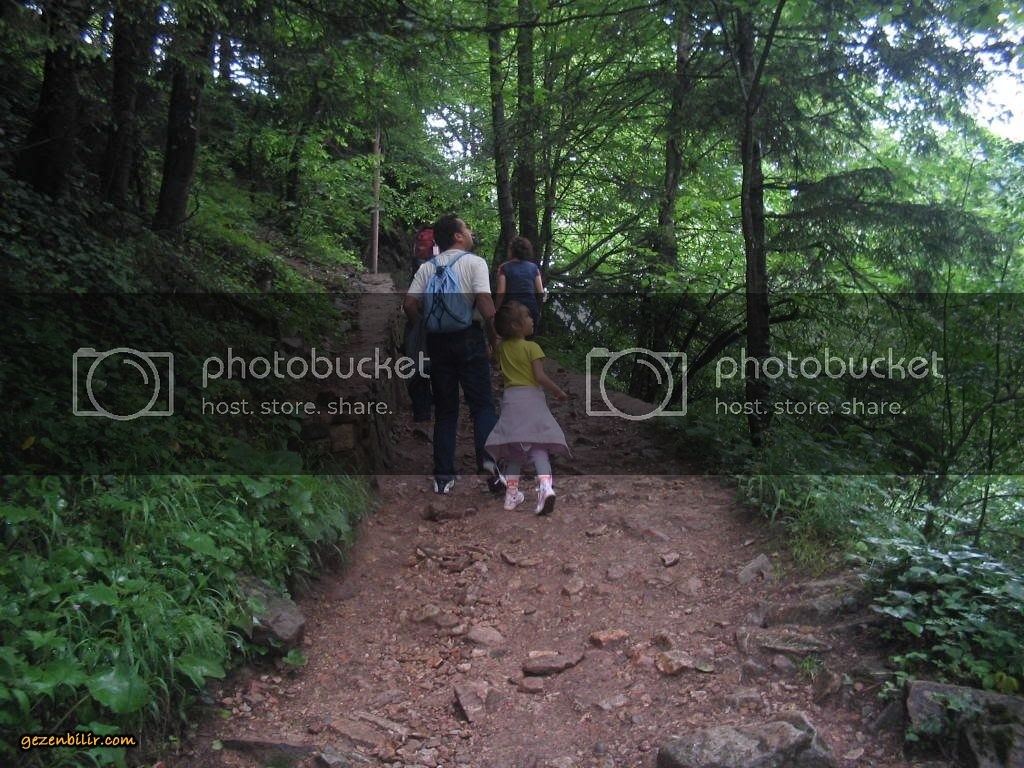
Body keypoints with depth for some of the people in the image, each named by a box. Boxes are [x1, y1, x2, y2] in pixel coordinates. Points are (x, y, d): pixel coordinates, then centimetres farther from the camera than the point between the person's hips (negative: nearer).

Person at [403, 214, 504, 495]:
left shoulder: (426, 268, 10)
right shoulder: (474, 262, -3)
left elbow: (409, 304, 0)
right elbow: (485, 303, -13)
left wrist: (428, 328, 13)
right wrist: (493, 338, -4)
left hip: (437, 340, 4)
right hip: (468, 337, -4)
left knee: (445, 409, 8)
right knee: (482, 404, 2)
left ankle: (443, 476, 8)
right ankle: (487, 459, -19)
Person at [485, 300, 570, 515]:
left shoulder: (502, 347, 9)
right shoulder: (532, 347, -7)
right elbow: (540, 377, -14)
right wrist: (559, 392, -1)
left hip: (510, 398, 4)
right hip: (531, 397, -4)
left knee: (514, 449, 11)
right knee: (538, 445, -8)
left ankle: (512, 493, 11)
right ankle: (545, 485, -28)